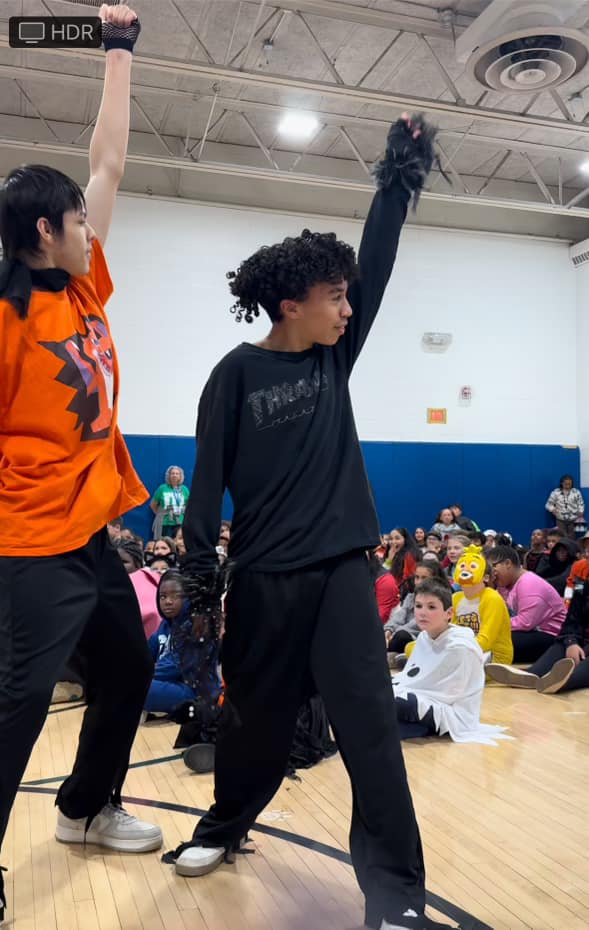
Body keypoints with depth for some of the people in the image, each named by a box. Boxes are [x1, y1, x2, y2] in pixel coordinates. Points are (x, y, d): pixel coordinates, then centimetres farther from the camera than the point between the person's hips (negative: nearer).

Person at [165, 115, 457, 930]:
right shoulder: (238, 372, -5)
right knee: (259, 714, 13)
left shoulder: (333, 356, 6)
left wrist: (401, 176, 2)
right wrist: (199, 574, -11)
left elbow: (377, 263, 3)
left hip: (342, 565, 3)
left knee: (370, 724, -3)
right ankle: (226, 825, 40)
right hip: (266, 575, -2)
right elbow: (210, 477, -7)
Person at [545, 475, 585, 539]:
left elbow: (581, 504, 7)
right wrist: (552, 509, -18)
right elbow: (549, 504, 1)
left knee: (572, 538, 2)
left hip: (573, 520, 1)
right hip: (560, 520, -1)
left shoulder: (576, 492, 2)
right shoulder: (555, 492, -1)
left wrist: (580, 512, -9)